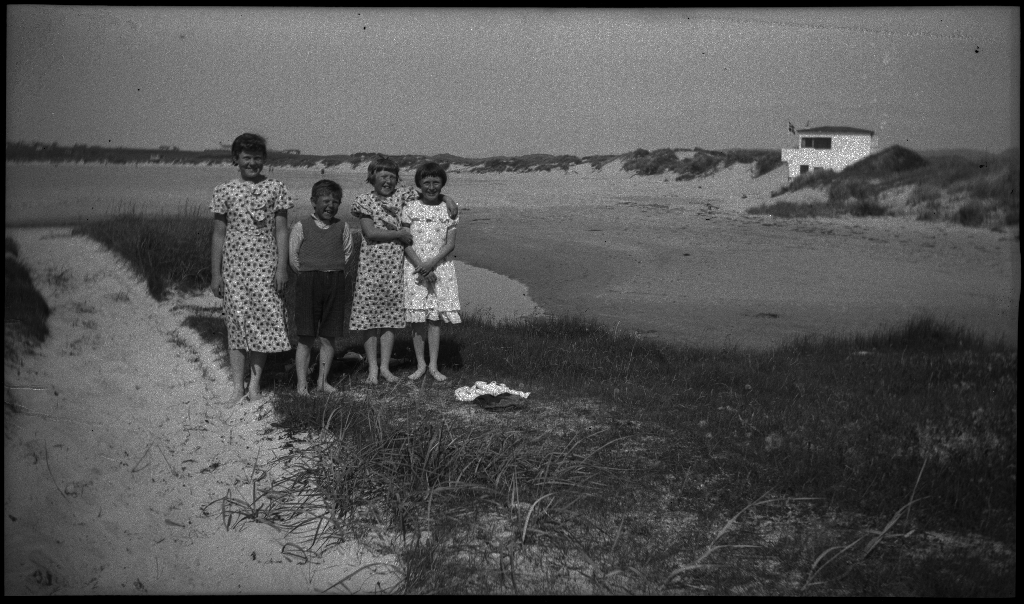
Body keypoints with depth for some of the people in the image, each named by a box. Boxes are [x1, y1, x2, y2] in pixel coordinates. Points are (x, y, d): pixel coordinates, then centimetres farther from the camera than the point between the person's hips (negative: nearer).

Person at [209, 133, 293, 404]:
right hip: (234, 266, 0)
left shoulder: (275, 188, 4)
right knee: (237, 322, 0)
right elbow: (218, 234, 6)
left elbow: (281, 230, 3)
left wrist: (282, 267, -6)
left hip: (265, 266, 0)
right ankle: (238, 386, 5)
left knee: (263, 320, -1)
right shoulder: (224, 191, 5)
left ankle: (255, 382, 10)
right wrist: (215, 273, 3)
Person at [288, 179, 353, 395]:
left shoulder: (342, 227, 7)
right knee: (305, 338, -2)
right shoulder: (302, 226, 0)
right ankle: (302, 383, 3)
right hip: (308, 281, -3)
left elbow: (347, 252, 17)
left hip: (335, 282, 3)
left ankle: (323, 380, 17)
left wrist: (335, 270, 9)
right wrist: (308, 273, 2)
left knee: (328, 337, 6)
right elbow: (293, 256, 3)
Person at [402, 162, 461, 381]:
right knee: (418, 319, 0)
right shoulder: (411, 208, -1)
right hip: (415, 267, -1)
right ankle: (420, 365, 10)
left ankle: (433, 365, 10)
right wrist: (420, 266, -14)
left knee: (435, 317, 2)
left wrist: (431, 264, -15)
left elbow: (450, 244, -1)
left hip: (440, 266, 1)